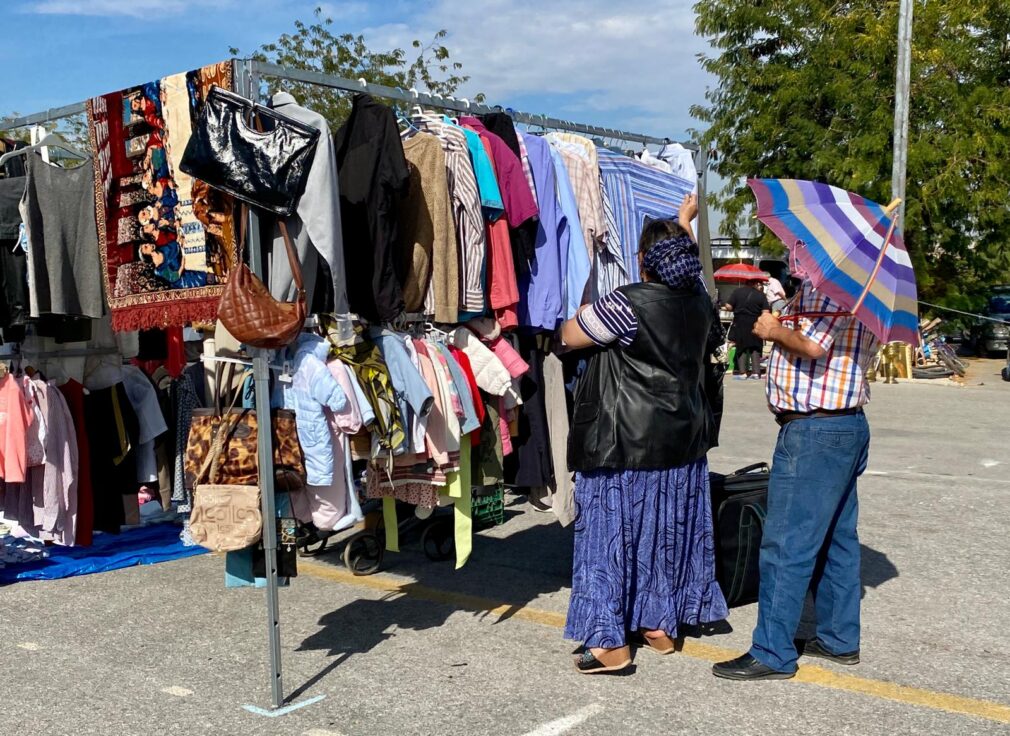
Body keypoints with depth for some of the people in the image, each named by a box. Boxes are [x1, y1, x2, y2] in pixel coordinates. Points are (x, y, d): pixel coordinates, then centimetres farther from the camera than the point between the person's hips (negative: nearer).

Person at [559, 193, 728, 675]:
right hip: (681, 442, 7)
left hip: (625, 445, -7)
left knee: (613, 532, 2)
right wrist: (685, 224, 39)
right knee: (668, 531, 16)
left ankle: (611, 643, 7)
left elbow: (568, 336, -8)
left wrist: (589, 311, 11)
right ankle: (661, 627, 28)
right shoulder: (698, 301, 1)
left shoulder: (627, 305, -19)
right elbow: (685, 263, 24)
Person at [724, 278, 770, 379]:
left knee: (741, 347, 7)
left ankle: (742, 372, 4)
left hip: (740, 324, 0)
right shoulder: (761, 294, -4)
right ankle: (756, 372, 5)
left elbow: (728, 307, -8)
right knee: (755, 348, 9)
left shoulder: (737, 291, -5)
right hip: (755, 324, 0)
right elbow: (766, 312, -10)